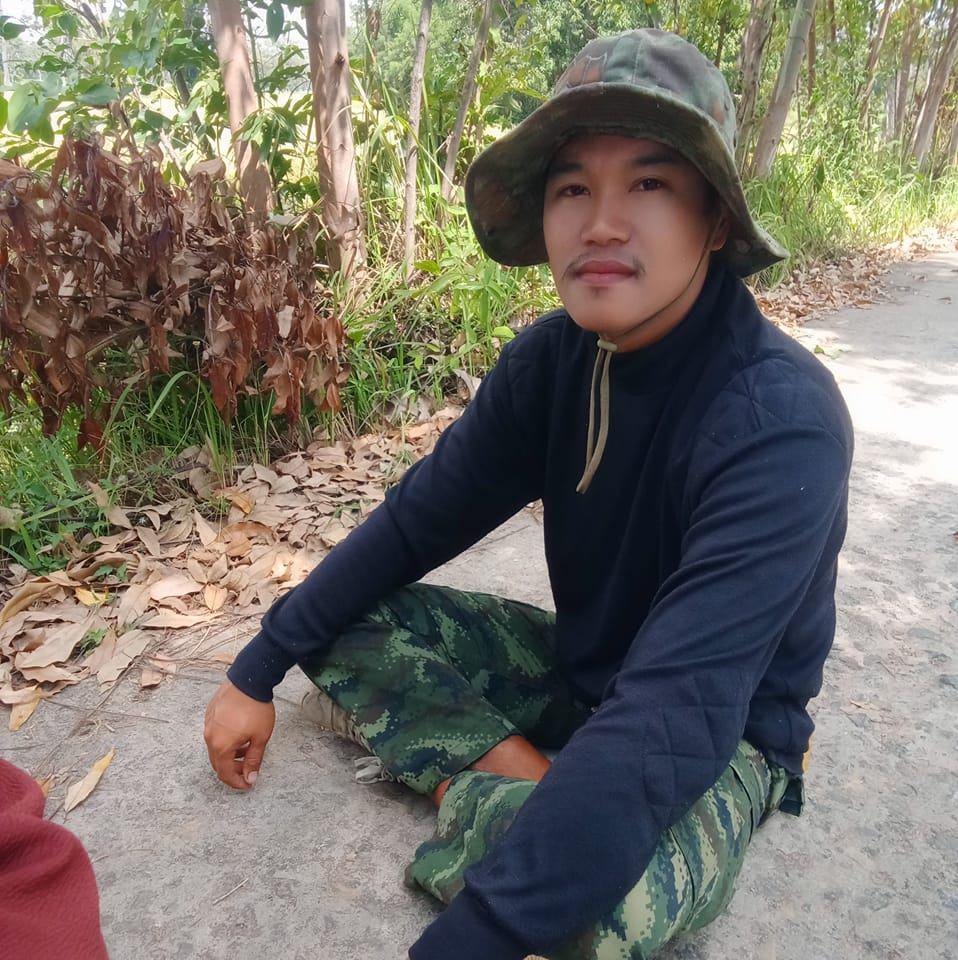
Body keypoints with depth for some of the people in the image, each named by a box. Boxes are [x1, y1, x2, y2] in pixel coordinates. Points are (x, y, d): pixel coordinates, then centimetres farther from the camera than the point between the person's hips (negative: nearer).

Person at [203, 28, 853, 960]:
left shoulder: (780, 422, -29)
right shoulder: (552, 356, -10)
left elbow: (674, 720, -36)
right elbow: (417, 518, -4)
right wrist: (257, 670, -4)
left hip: (722, 736, -5)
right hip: (578, 670, 6)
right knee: (339, 620, -5)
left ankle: (496, 799, -9)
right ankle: (522, 780, -14)